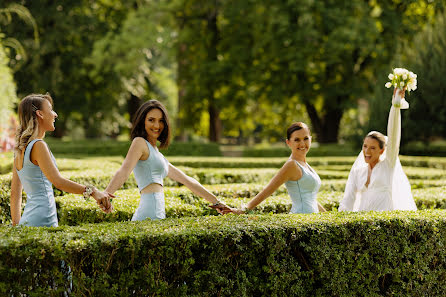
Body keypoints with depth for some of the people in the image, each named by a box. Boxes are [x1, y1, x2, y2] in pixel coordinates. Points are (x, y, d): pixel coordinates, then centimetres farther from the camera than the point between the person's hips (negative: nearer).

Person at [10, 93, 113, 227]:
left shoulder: (20, 149, 15)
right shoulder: (38, 146, -11)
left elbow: (15, 193, 19)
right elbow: (57, 181, -22)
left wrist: (16, 225, 23)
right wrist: (92, 191, -26)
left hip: (27, 220, 9)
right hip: (43, 220, -9)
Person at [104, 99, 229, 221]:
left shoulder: (156, 153, 26)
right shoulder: (139, 142, 0)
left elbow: (187, 180, 32)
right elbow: (124, 171, -17)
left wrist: (216, 202, 34)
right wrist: (105, 195, -34)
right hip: (150, 217, -8)